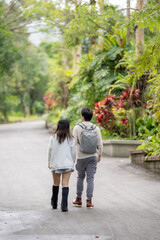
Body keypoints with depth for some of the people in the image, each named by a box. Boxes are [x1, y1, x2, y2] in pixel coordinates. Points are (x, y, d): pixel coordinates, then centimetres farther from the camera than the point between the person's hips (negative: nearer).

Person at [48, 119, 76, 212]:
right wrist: (72, 163, 13)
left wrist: (49, 163, 13)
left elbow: (50, 151, 1)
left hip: (55, 164, 1)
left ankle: (54, 204, 27)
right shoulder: (70, 138, -4)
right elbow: (73, 152, -1)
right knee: (65, 184, -3)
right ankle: (64, 206, -12)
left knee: (56, 183, 15)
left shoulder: (53, 137, -2)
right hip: (67, 164, -1)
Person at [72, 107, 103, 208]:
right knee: (90, 178, 3)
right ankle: (89, 200, 0)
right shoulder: (96, 128, -2)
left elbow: (74, 143, -7)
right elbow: (100, 144, 1)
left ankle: (79, 199, 22)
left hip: (81, 157, -1)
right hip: (93, 156, 1)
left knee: (80, 177, 14)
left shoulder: (77, 128, -8)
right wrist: (99, 155, 15)